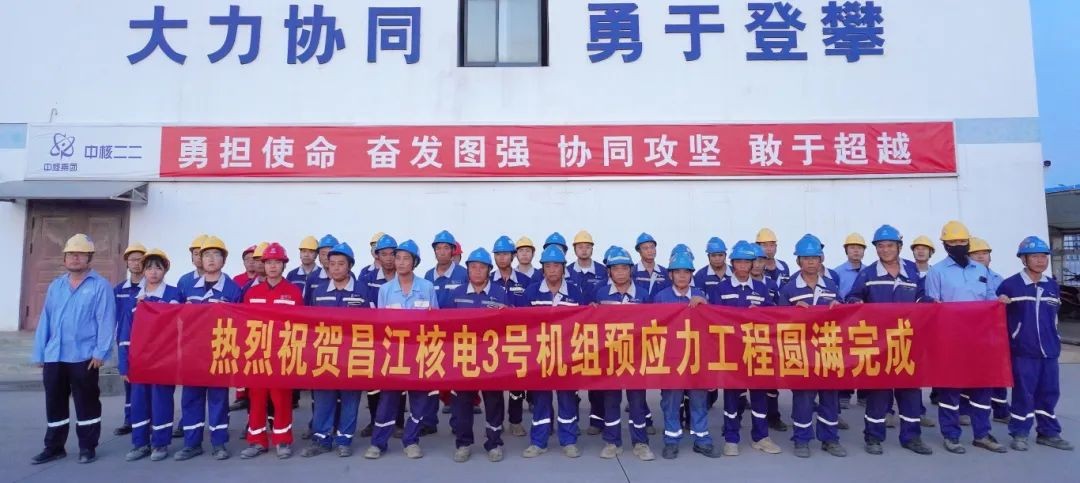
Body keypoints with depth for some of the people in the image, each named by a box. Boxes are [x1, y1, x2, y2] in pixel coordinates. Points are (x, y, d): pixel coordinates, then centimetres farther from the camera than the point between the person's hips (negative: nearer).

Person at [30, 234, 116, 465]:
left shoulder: (100, 286, -5)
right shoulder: (55, 286, 14)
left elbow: (106, 321, -10)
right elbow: (45, 320, 14)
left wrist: (100, 352, -16)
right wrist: (39, 353, 9)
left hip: (84, 356, -5)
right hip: (54, 356, 6)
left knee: (86, 404, 4)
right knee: (54, 403, 14)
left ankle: (87, 447, 15)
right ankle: (54, 447, 26)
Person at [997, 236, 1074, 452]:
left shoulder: (1052, 286, 9)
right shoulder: (1010, 285, -9)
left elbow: (1053, 316, 19)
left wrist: (1055, 339, 19)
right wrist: (1000, 303, -23)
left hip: (1049, 350, 5)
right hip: (1022, 351, -5)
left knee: (1049, 392, 11)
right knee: (1023, 393, 1)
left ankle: (1048, 433, 24)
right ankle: (1019, 434, 11)